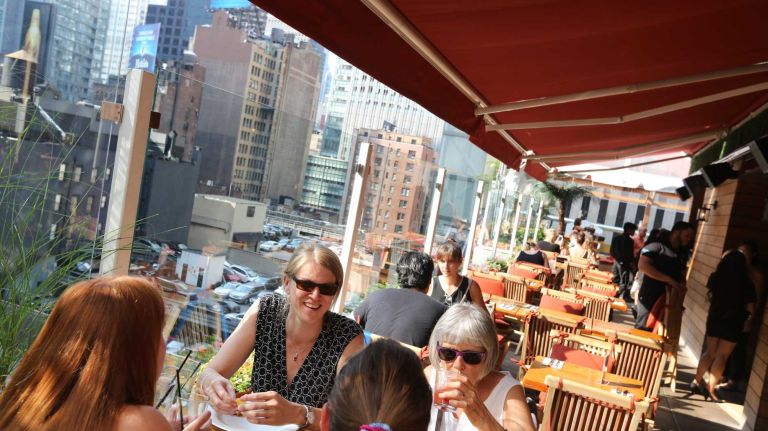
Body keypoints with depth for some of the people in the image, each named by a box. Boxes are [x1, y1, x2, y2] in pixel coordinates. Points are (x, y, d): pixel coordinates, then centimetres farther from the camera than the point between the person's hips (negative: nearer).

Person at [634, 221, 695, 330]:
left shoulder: (681, 255, 14)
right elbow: (643, 265, -20)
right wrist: (668, 280, -21)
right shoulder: (657, 246, -8)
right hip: (649, 300, -7)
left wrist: (682, 283, 0)